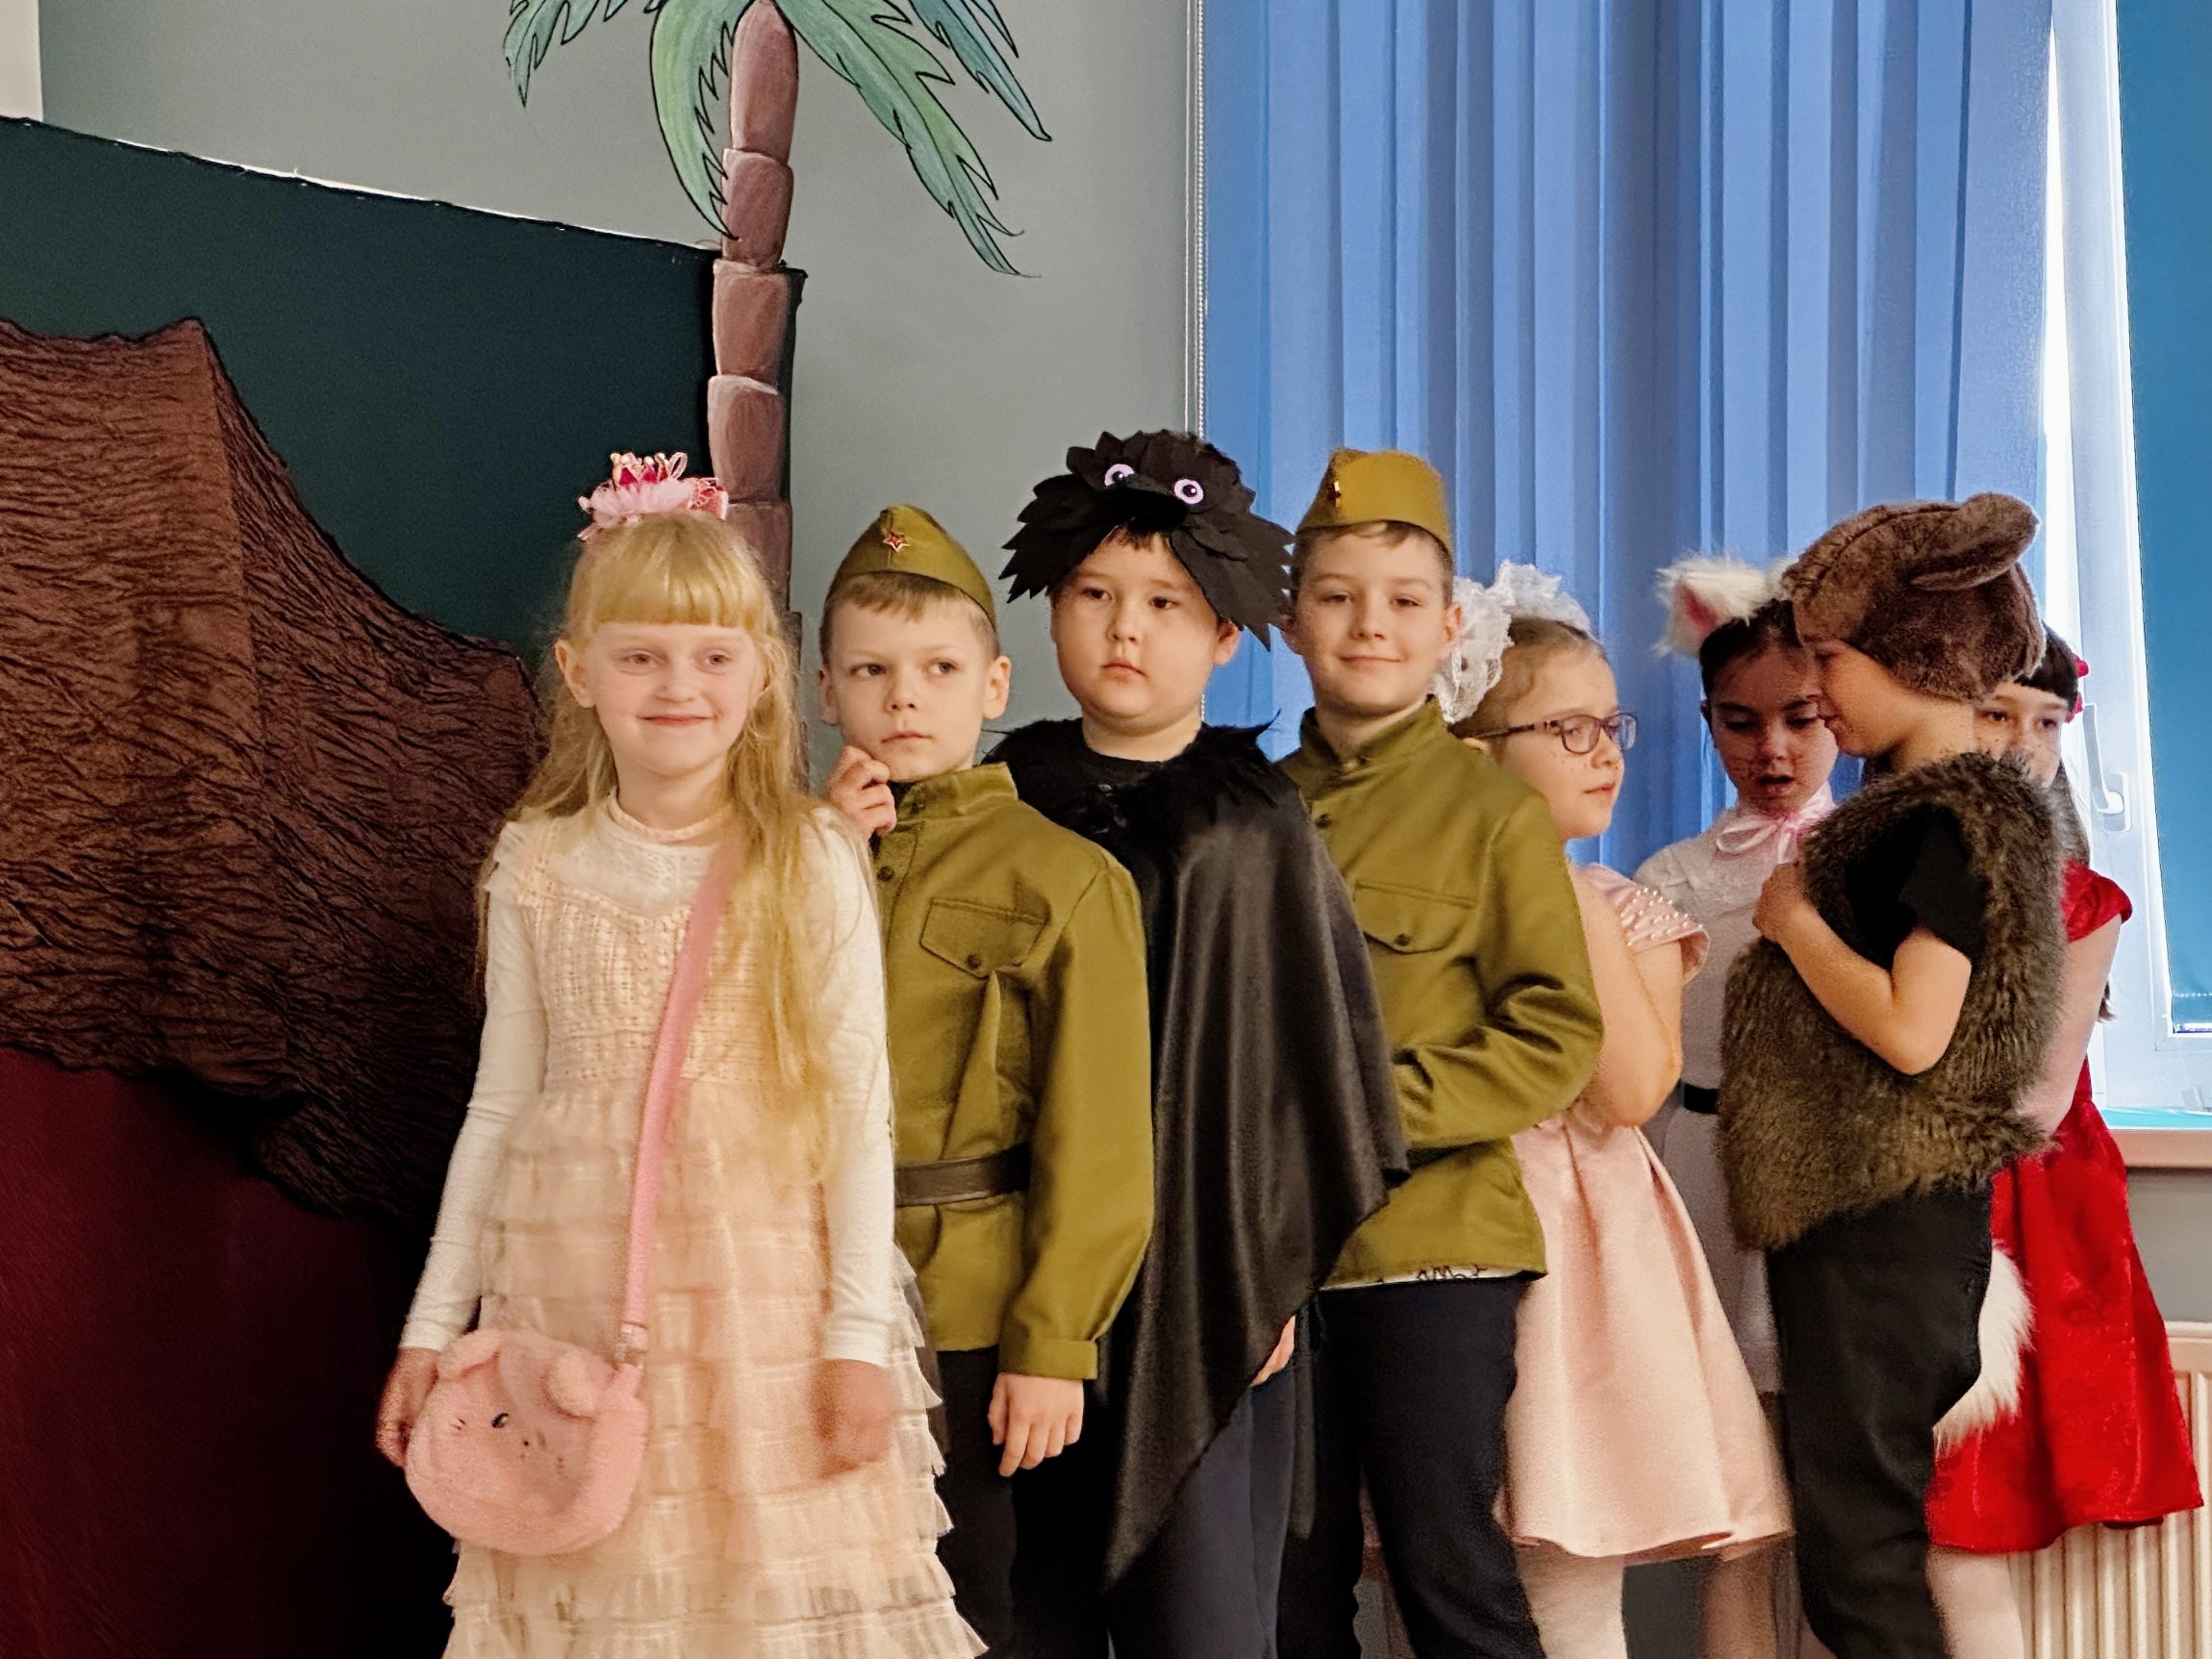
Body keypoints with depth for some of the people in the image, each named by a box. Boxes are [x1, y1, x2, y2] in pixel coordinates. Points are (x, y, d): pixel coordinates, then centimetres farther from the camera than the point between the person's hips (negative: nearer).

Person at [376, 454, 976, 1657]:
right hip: (576, 1305, 2)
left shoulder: (811, 863, -2)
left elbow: (860, 1105, -1)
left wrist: (860, 1333, -5)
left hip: (763, 1290, -2)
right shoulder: (537, 869, 5)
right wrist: (433, 1324, 10)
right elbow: (500, 1107, 10)